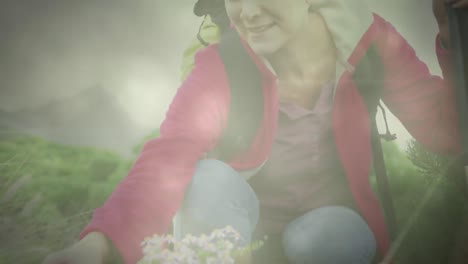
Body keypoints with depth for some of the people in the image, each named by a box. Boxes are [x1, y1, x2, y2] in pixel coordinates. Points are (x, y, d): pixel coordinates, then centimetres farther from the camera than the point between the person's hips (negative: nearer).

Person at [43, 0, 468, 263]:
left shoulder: (370, 41, -12)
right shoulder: (219, 68, -18)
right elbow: (165, 162, -31)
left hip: (332, 221, 1)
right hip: (241, 224, 0)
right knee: (210, 177, -30)